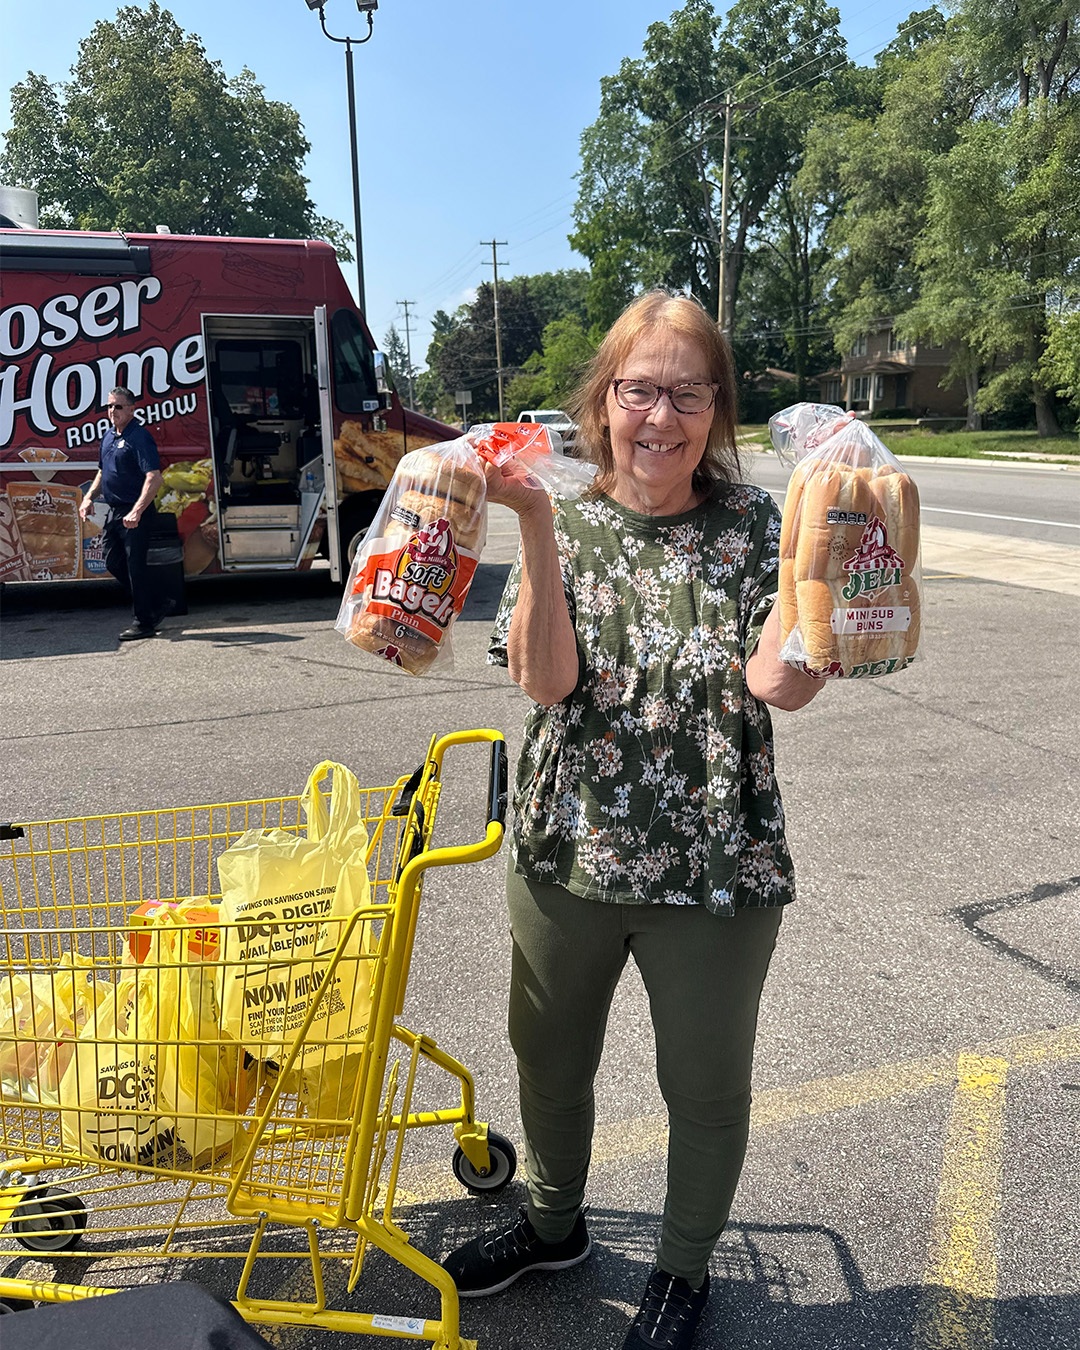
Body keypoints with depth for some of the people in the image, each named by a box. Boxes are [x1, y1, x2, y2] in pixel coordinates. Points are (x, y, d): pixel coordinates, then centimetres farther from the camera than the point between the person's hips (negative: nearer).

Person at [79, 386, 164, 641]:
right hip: (114, 511, 9)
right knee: (113, 562, 14)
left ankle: (145, 622, 6)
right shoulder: (109, 436, 14)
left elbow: (154, 477, -25)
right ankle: (153, 607, 28)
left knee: (135, 566, -5)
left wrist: (137, 511, -32)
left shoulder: (139, 437, -14)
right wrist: (89, 497, 12)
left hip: (135, 514, -9)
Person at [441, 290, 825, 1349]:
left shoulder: (750, 526, -6)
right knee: (549, 1060, 22)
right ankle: (554, 1224, 53)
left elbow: (779, 682, -19)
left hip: (714, 863, -2)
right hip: (565, 853, 2)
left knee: (705, 1086, 17)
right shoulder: (560, 526, -2)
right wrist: (535, 521, -24)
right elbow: (546, 680, -16)